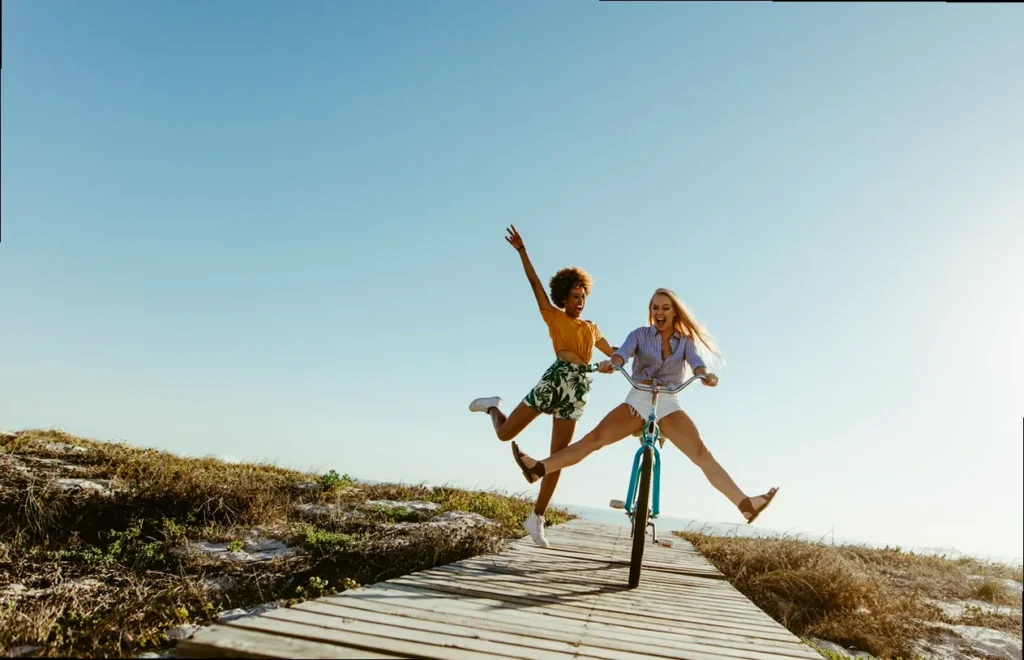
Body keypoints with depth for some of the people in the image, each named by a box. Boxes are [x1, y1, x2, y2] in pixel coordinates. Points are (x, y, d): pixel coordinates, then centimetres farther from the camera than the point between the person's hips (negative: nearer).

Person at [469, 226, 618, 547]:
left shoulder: (591, 329, 23)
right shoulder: (554, 316, 8)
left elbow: (614, 353, 34)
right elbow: (535, 282, 1)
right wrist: (521, 250, -4)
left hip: (577, 391, 4)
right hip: (555, 380, -4)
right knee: (505, 433, -1)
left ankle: (537, 518, 13)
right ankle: (493, 406, 35)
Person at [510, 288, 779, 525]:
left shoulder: (685, 341, 9)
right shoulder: (641, 334, 6)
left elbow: (695, 360, -12)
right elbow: (624, 351, -14)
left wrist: (705, 374, -37)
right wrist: (611, 363, -39)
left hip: (669, 404, 1)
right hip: (638, 400, 0)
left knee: (703, 454, -16)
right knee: (594, 438, -15)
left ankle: (745, 504, -23)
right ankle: (537, 469, -22)